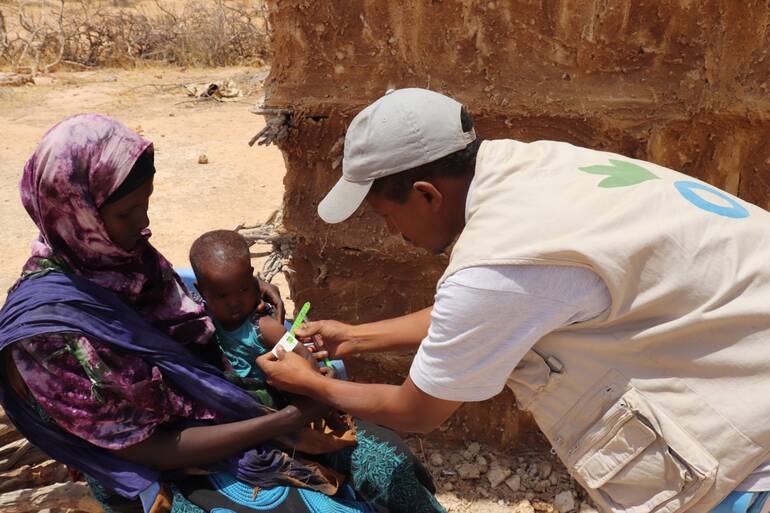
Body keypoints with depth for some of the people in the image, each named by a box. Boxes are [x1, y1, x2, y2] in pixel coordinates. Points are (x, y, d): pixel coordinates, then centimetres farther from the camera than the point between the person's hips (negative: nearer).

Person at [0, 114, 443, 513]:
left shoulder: (116, 250, -5)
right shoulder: (48, 326, -25)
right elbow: (146, 448, -21)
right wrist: (285, 421, -23)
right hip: (169, 477, -6)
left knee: (389, 459, 0)